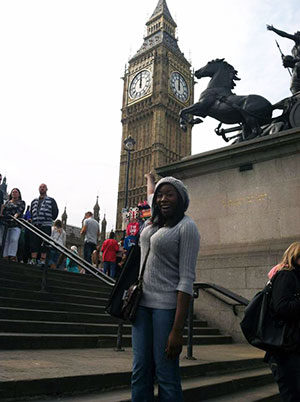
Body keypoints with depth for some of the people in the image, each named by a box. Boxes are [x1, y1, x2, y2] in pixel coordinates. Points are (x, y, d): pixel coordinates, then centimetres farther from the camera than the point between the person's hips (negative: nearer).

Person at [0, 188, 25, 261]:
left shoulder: (21, 202, 14)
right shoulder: (7, 202, 23)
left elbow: (20, 210, -4)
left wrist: (16, 215, -24)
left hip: (16, 225, -3)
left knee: (14, 239, -17)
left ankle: (12, 256, -21)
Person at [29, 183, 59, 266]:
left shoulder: (51, 200, 10)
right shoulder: (34, 201, 23)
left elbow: (55, 211, 5)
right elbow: (30, 212, 26)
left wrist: (50, 219, 2)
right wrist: (32, 220, 13)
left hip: (46, 225, -4)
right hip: (35, 225, 4)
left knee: (44, 243, -7)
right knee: (34, 242, -2)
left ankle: (43, 261, -5)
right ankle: (33, 260, 1)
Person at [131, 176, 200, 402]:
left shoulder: (186, 227, -11)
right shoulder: (154, 223, 8)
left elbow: (187, 279, -17)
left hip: (167, 305, -7)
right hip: (142, 303, 7)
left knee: (166, 376, -1)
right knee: (140, 372, 7)